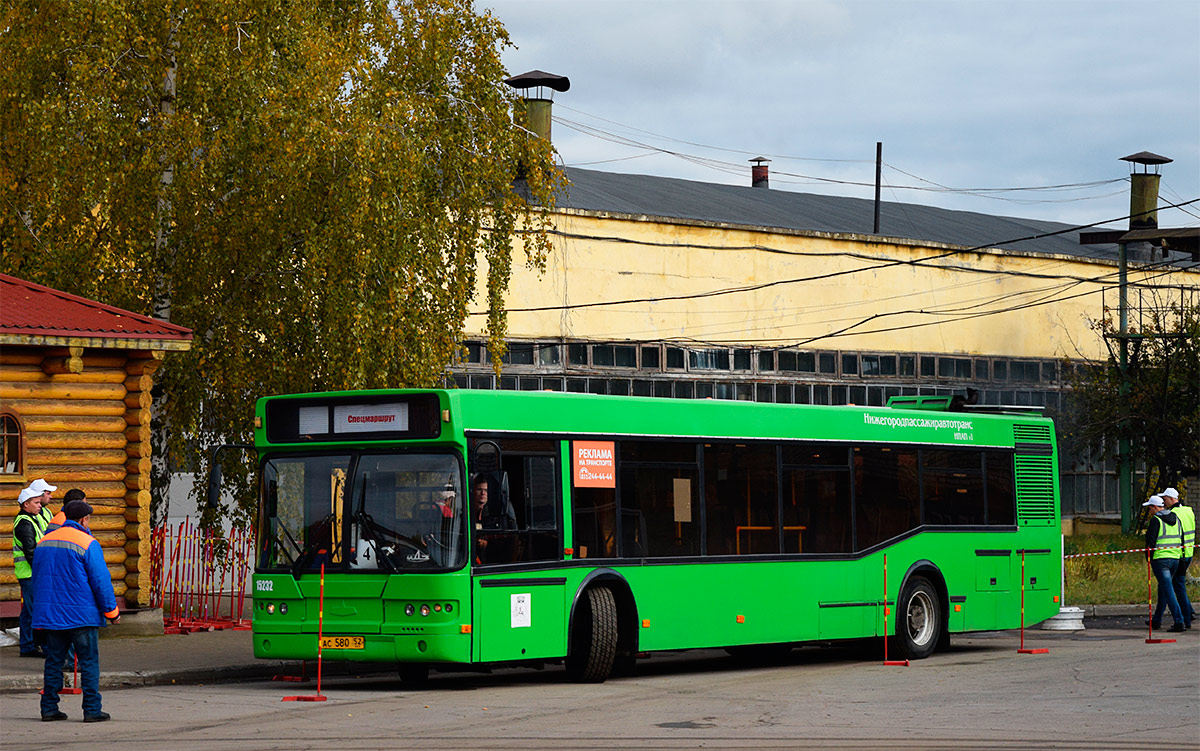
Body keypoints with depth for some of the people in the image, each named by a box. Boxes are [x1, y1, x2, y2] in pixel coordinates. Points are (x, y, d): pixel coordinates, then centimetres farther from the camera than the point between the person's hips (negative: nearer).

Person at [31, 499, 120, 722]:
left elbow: (37, 578, 17)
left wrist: (42, 611, 25)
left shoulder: (44, 542, 10)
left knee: (53, 661, 11)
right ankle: (92, 710, -3)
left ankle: (49, 708, 10)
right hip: (82, 616, -6)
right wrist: (112, 611, 0)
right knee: (89, 662, -1)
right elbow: (101, 580, -10)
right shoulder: (87, 543, -10)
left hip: (51, 616, 6)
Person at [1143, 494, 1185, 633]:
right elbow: (1181, 539, 16)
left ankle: (1179, 621, -16)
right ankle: (1157, 620, 27)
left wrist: (1149, 558, -1)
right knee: (1163, 589, 19)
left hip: (1160, 559, -7)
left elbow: (1150, 541, -12)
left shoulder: (1155, 520, -10)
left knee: (1168, 591, -8)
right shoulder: (1175, 519, 12)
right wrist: (1180, 554, 22)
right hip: (1175, 558, 7)